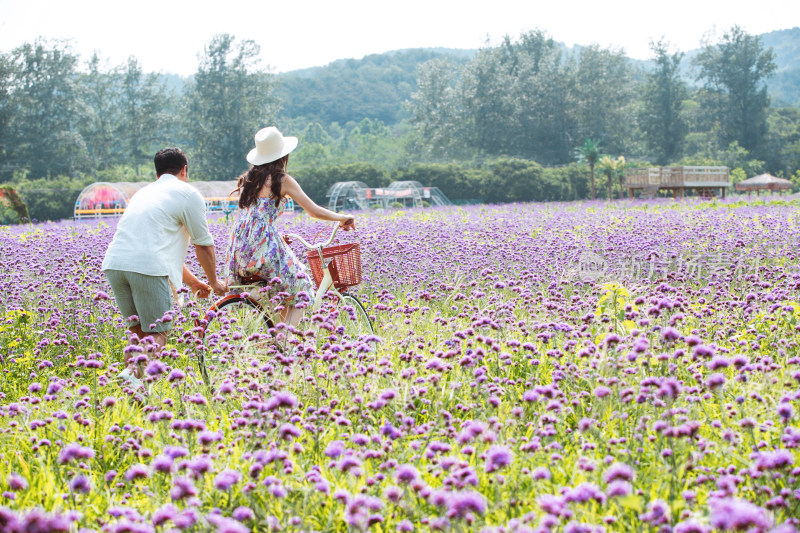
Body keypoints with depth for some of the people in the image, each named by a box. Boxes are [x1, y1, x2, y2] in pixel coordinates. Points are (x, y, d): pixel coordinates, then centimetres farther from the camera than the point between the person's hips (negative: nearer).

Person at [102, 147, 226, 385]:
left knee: (138, 330, 18)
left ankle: (129, 370, 5)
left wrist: (192, 281, 44)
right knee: (156, 334, -3)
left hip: (114, 263, 6)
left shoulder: (144, 192, 33)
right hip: (148, 266, -6)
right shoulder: (188, 193, 11)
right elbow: (204, 245, 14)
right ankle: (135, 374, -24)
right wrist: (214, 282, 30)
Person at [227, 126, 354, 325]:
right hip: (264, 247, -6)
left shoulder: (248, 178, 16)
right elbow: (314, 211, -2)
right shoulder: (282, 180, -3)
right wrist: (343, 218, 14)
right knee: (299, 286, 13)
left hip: (239, 249, 6)